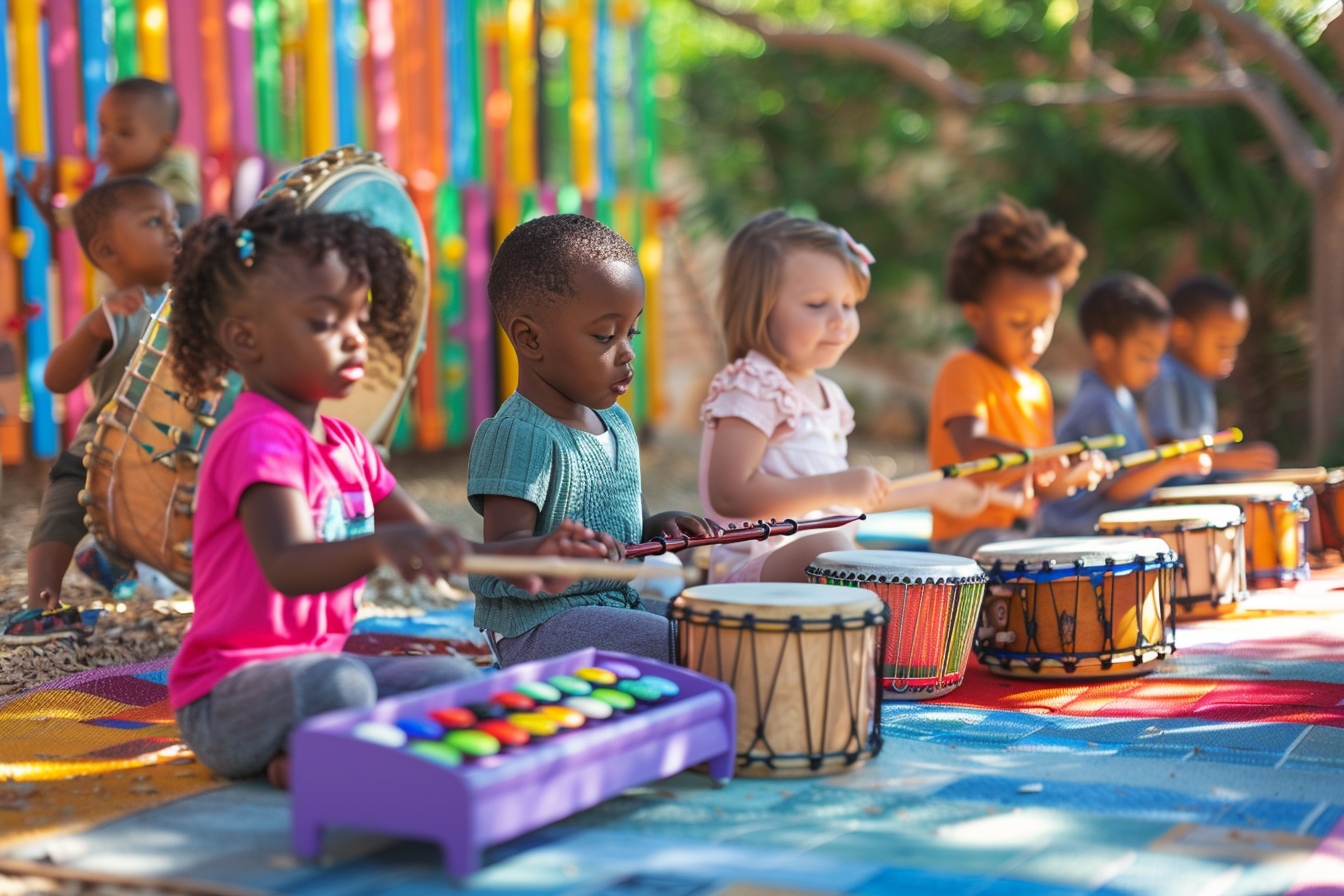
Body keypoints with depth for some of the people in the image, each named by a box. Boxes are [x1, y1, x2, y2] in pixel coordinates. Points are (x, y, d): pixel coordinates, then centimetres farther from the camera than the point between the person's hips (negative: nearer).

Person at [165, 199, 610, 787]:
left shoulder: (345, 446, 14)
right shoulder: (258, 439, -16)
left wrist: (520, 554, -4)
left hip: (316, 664, 9)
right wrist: (380, 546, -54)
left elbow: (435, 550, 15)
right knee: (337, 684, -37)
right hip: (226, 693, -9)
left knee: (453, 678, 0)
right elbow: (287, 567, -34)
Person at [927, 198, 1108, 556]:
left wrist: (1073, 476, -1)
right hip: (970, 535, -9)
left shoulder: (1037, 387, 16)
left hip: (1023, 532, 9)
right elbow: (971, 446, -27)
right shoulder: (964, 371, -8)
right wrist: (1036, 459, -41)